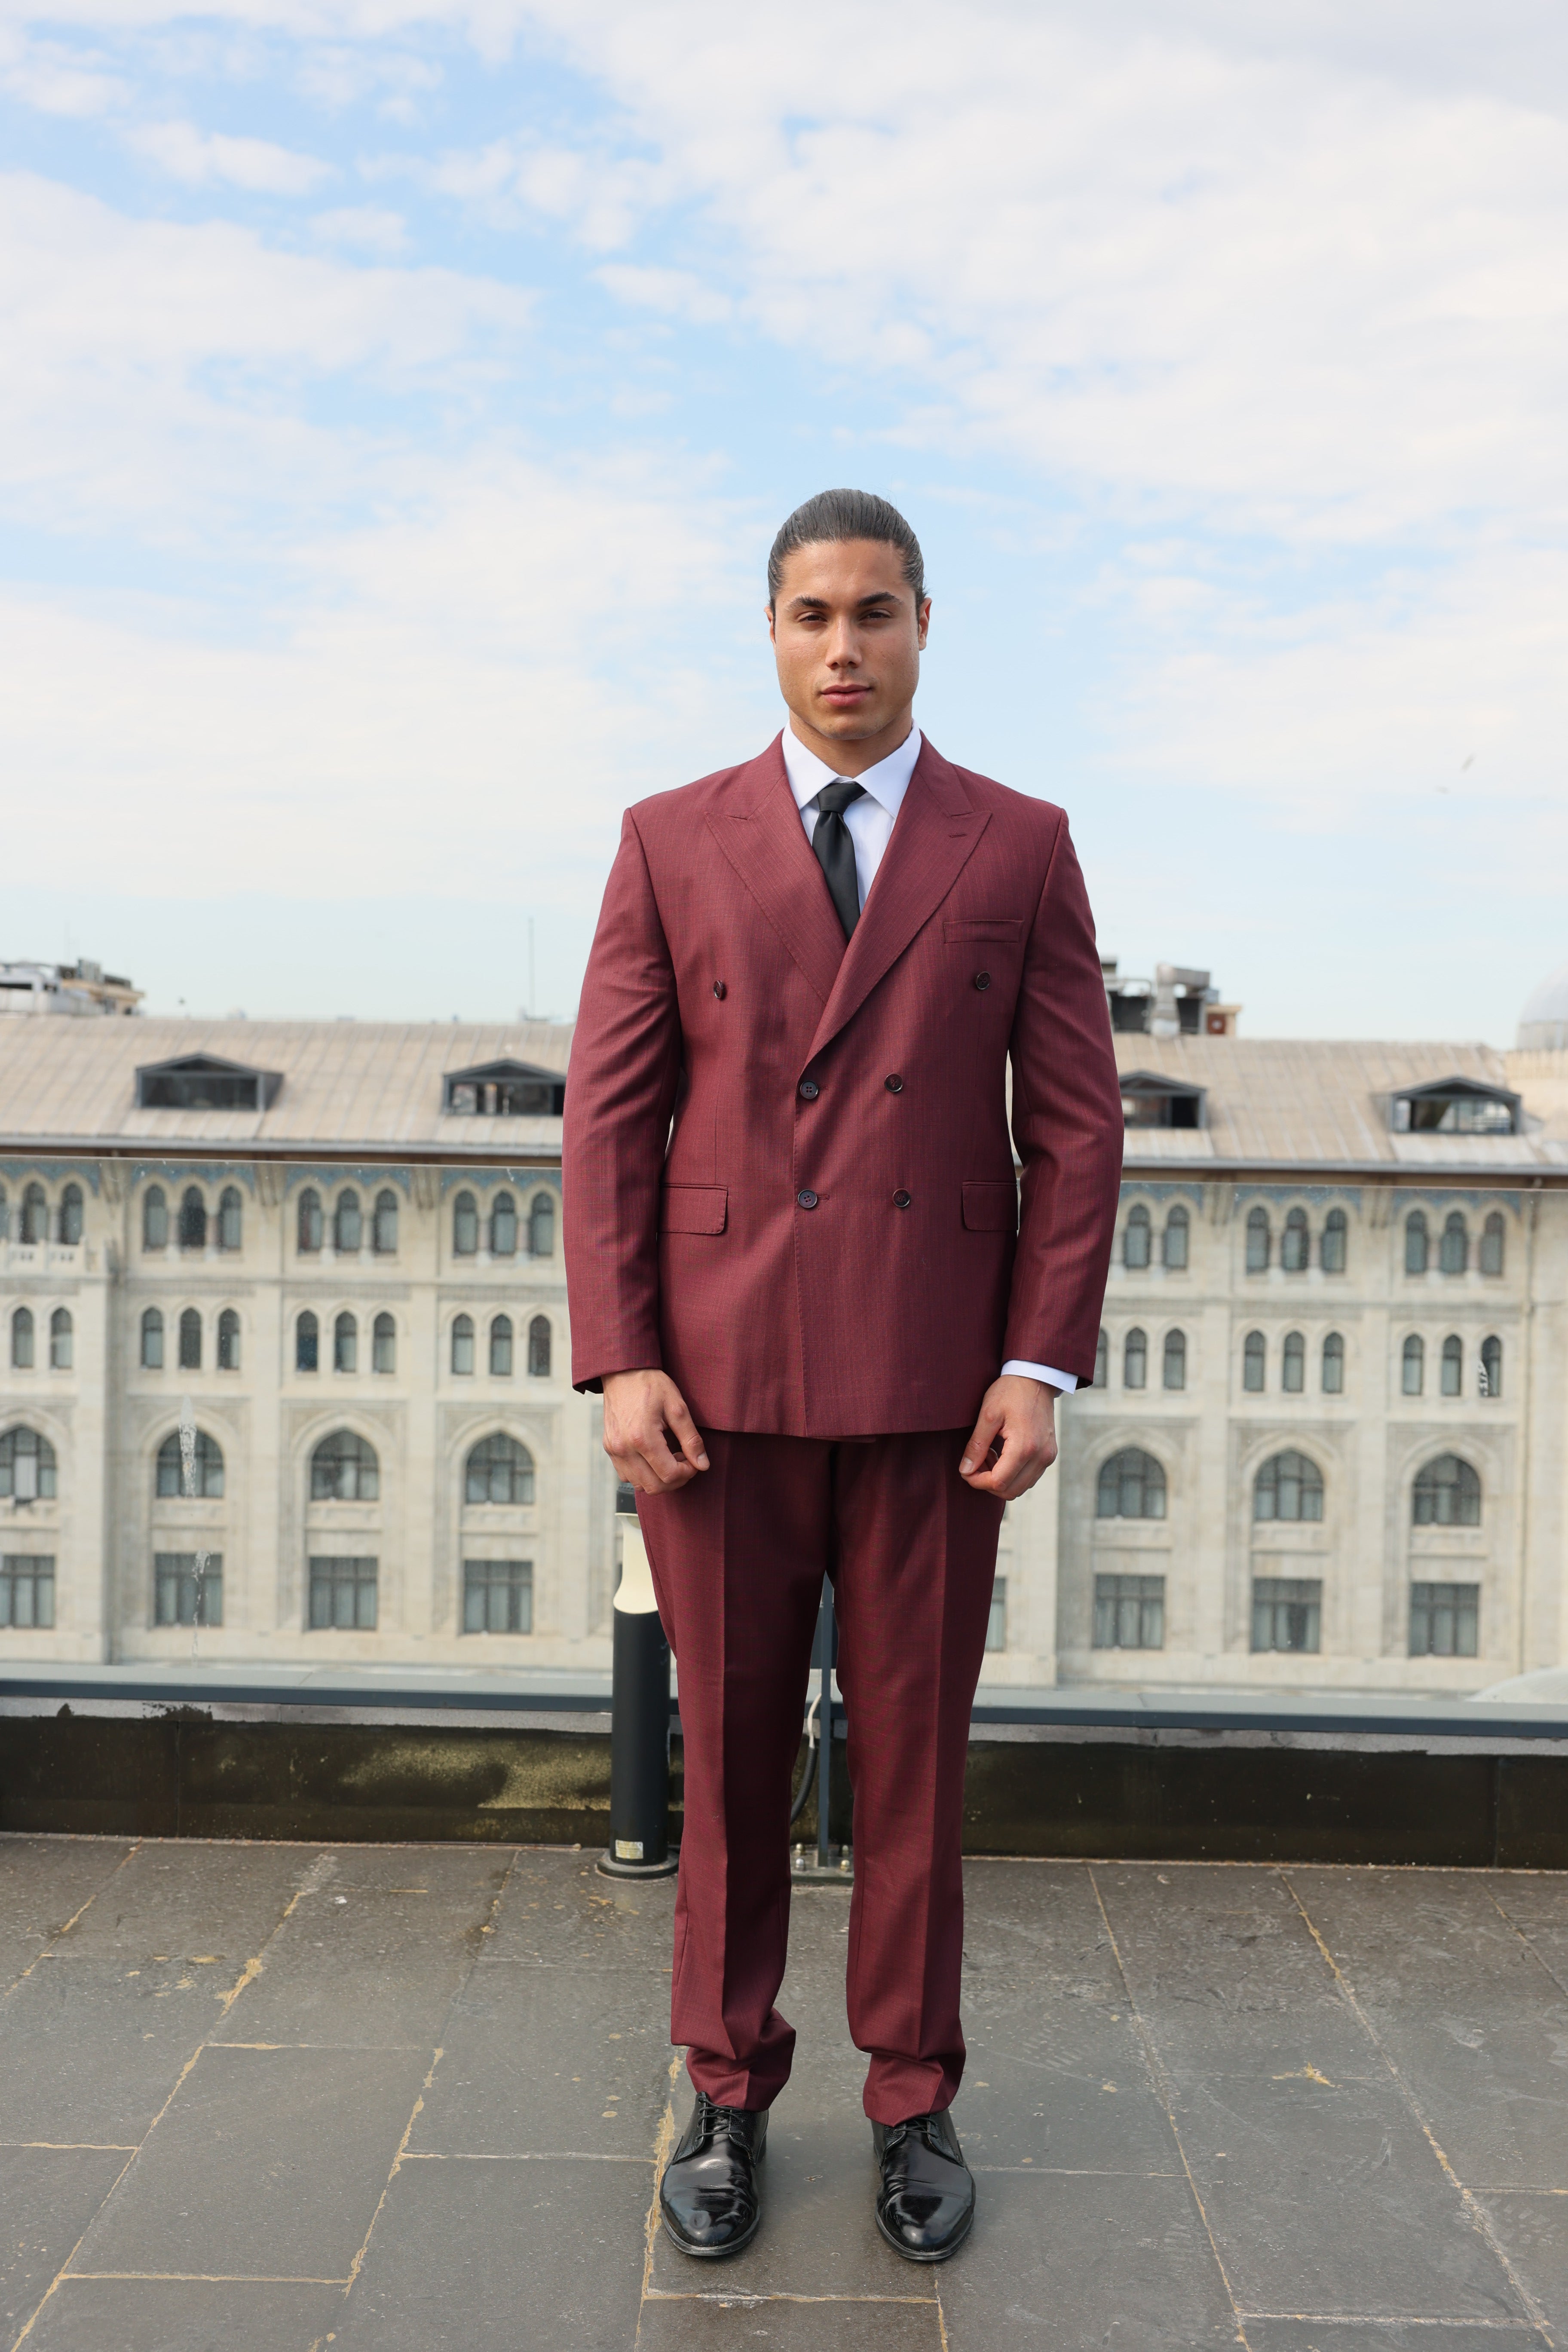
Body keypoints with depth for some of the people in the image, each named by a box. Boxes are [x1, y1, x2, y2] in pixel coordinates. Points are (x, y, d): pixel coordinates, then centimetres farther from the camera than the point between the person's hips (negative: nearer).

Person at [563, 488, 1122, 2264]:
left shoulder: (1019, 848, 5)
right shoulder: (673, 843, 5)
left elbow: (1075, 1119, 2)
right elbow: (611, 1111, 1)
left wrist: (1042, 1364, -7)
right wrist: (618, 1360, -7)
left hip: (934, 1379, 0)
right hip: (720, 1373, 1)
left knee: (915, 1750, 9)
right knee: (730, 1747, 10)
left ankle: (912, 2100, 28)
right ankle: (729, 2095, 28)